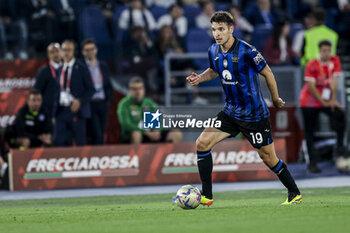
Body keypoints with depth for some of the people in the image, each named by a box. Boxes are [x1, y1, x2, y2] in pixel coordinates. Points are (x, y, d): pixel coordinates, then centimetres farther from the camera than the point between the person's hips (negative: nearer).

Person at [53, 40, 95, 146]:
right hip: (61, 112, 5)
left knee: (80, 143, -1)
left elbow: (91, 89, -3)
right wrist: (54, 114, 12)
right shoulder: (60, 69, 14)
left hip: (76, 111, -5)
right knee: (58, 141, -3)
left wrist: (79, 101, -17)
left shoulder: (81, 68, -2)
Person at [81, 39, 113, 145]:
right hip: (90, 103, -5)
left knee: (101, 135, 7)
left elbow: (108, 86, 17)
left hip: (102, 103, 5)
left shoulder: (103, 66, 13)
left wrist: (108, 100, 6)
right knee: (96, 135, -12)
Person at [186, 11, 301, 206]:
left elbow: (267, 73, -8)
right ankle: (207, 196, -3)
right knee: (202, 143, -9)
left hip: (255, 115, -6)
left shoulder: (247, 51, -21)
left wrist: (276, 99, 4)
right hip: (230, 111, 6)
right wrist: (199, 78, 0)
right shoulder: (214, 51, -1)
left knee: (268, 158, 3)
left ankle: (295, 194, 24)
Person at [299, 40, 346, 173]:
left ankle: (340, 146, -11)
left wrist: (333, 100, -11)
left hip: (327, 101, 3)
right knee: (309, 131, -4)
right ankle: (312, 162, 1)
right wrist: (324, 103, -15)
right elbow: (311, 86, -14)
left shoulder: (335, 61, -1)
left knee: (339, 115, -23)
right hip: (310, 101, -3)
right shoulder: (312, 65, -12)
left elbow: (334, 81, -3)